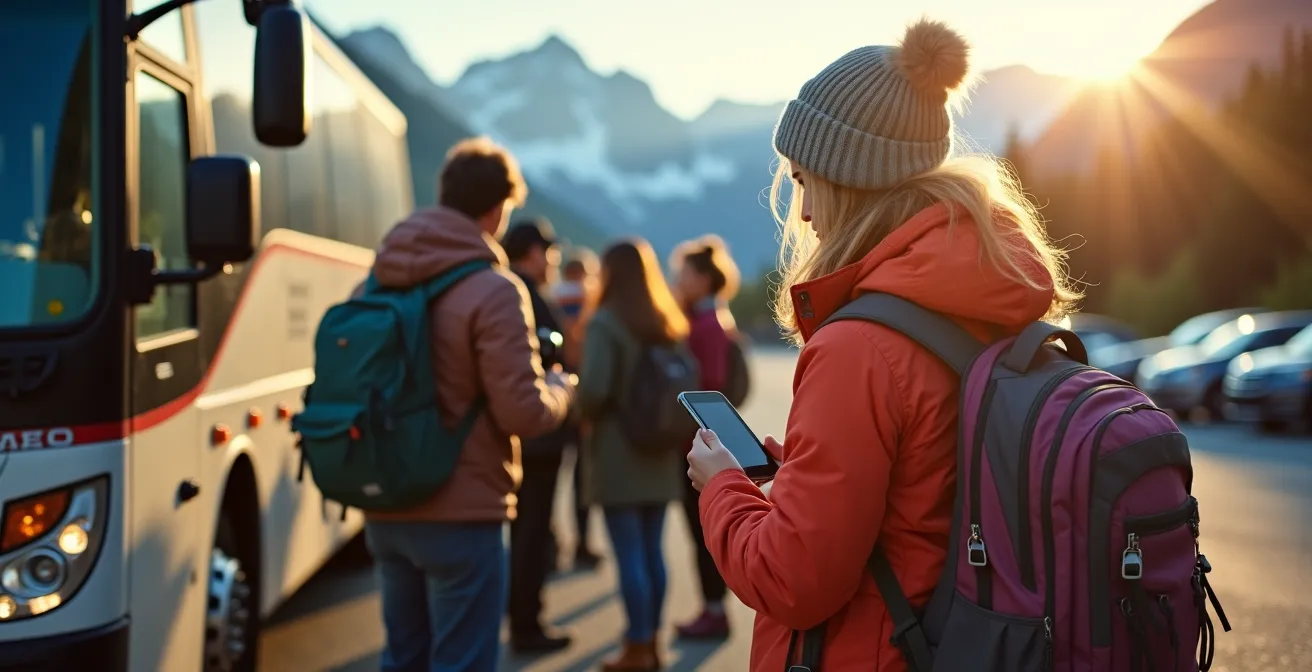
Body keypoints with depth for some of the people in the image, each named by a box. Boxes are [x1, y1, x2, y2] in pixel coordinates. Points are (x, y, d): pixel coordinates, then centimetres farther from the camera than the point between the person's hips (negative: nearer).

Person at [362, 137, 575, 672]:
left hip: (385, 509, 7)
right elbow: (522, 413, -16)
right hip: (461, 514, -7)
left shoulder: (379, 280, 5)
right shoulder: (494, 290, -15)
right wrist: (561, 390, 4)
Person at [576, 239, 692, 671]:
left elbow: (593, 390, -20)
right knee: (652, 550, 13)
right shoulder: (671, 323, 8)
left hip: (618, 453, -6)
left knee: (629, 554, -1)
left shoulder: (605, 322, -12)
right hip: (660, 454, 6)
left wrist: (585, 412, -1)